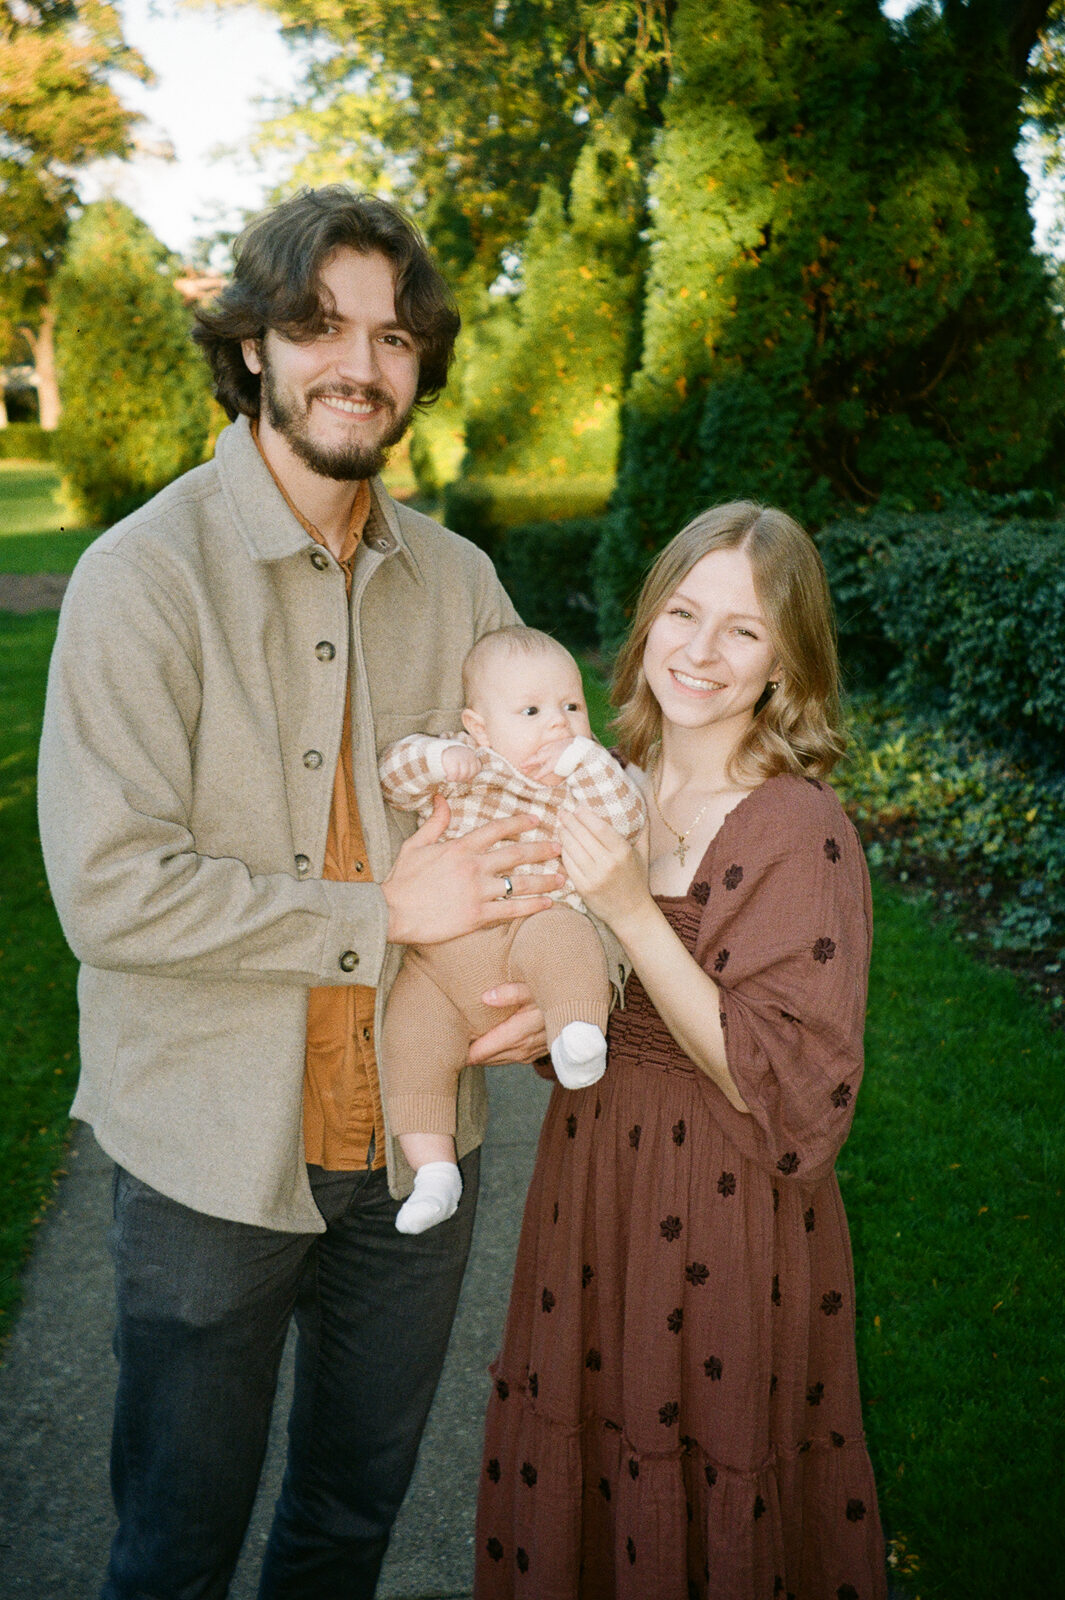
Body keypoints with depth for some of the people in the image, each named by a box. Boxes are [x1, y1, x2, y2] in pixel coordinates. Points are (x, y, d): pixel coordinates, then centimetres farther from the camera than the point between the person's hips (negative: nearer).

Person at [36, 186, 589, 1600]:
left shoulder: (456, 579, 1)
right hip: (214, 1150, -4)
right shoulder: (146, 575, -15)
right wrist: (382, 916, -20)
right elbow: (110, 887, -22)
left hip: (417, 1137, 5)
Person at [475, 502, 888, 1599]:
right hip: (592, 1183, 6)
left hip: (722, 1227, -5)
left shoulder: (801, 832, -19)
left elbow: (780, 1090, -22)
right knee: (574, 1490, 22)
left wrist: (631, 911, -26)